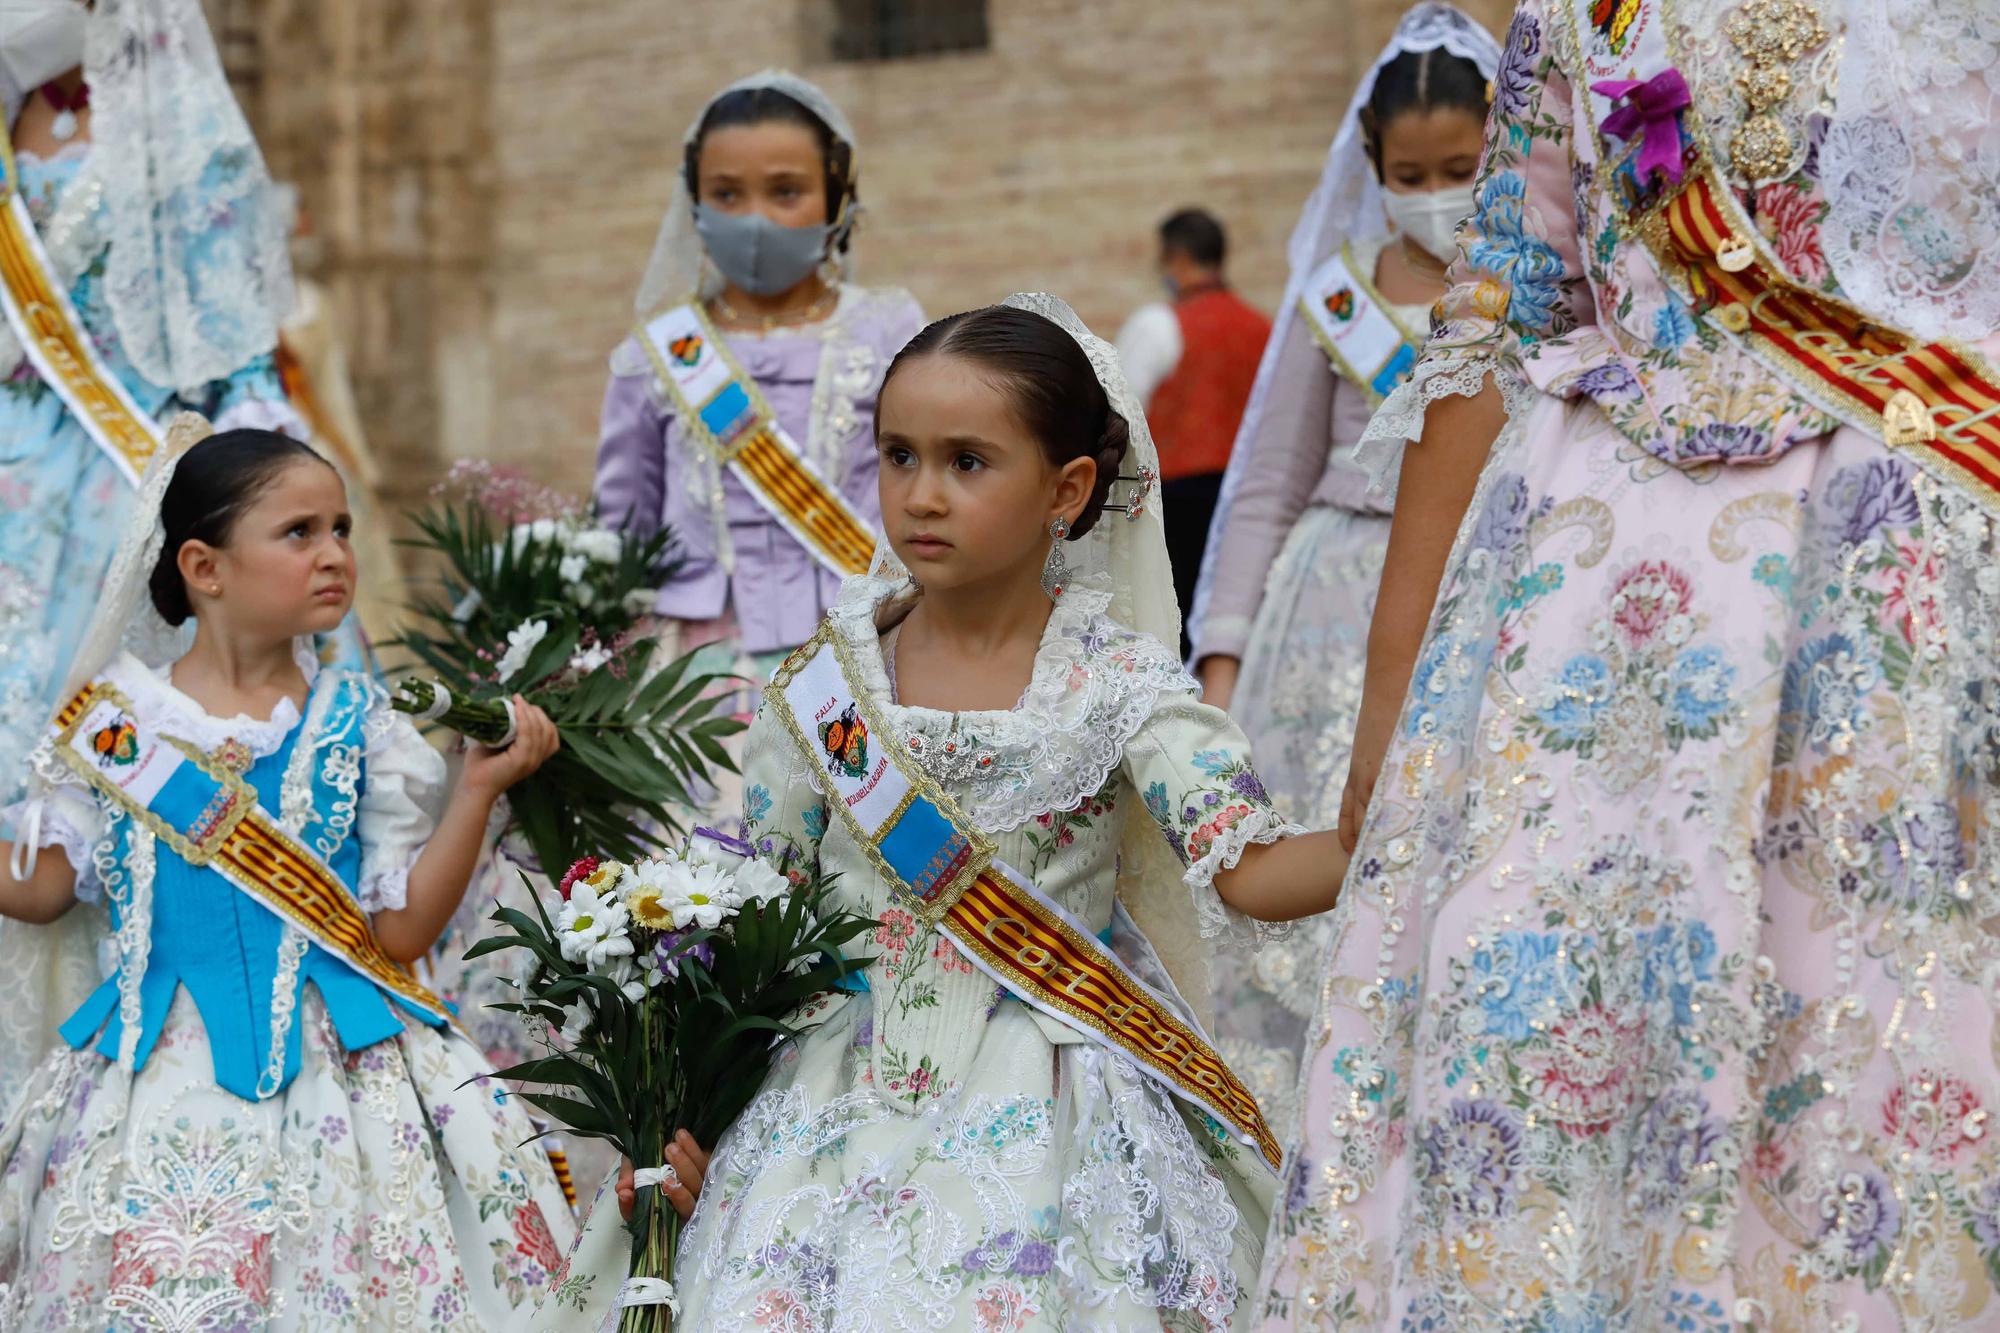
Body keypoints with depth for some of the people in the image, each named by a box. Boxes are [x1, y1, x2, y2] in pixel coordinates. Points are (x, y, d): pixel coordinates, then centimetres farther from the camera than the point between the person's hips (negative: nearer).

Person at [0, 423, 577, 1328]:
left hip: (327, 1074, 0)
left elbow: (401, 931, 0)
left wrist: (478, 789, -8)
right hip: (158, 1078, 0)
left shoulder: (356, 725, 1)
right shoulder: (115, 716, 0)